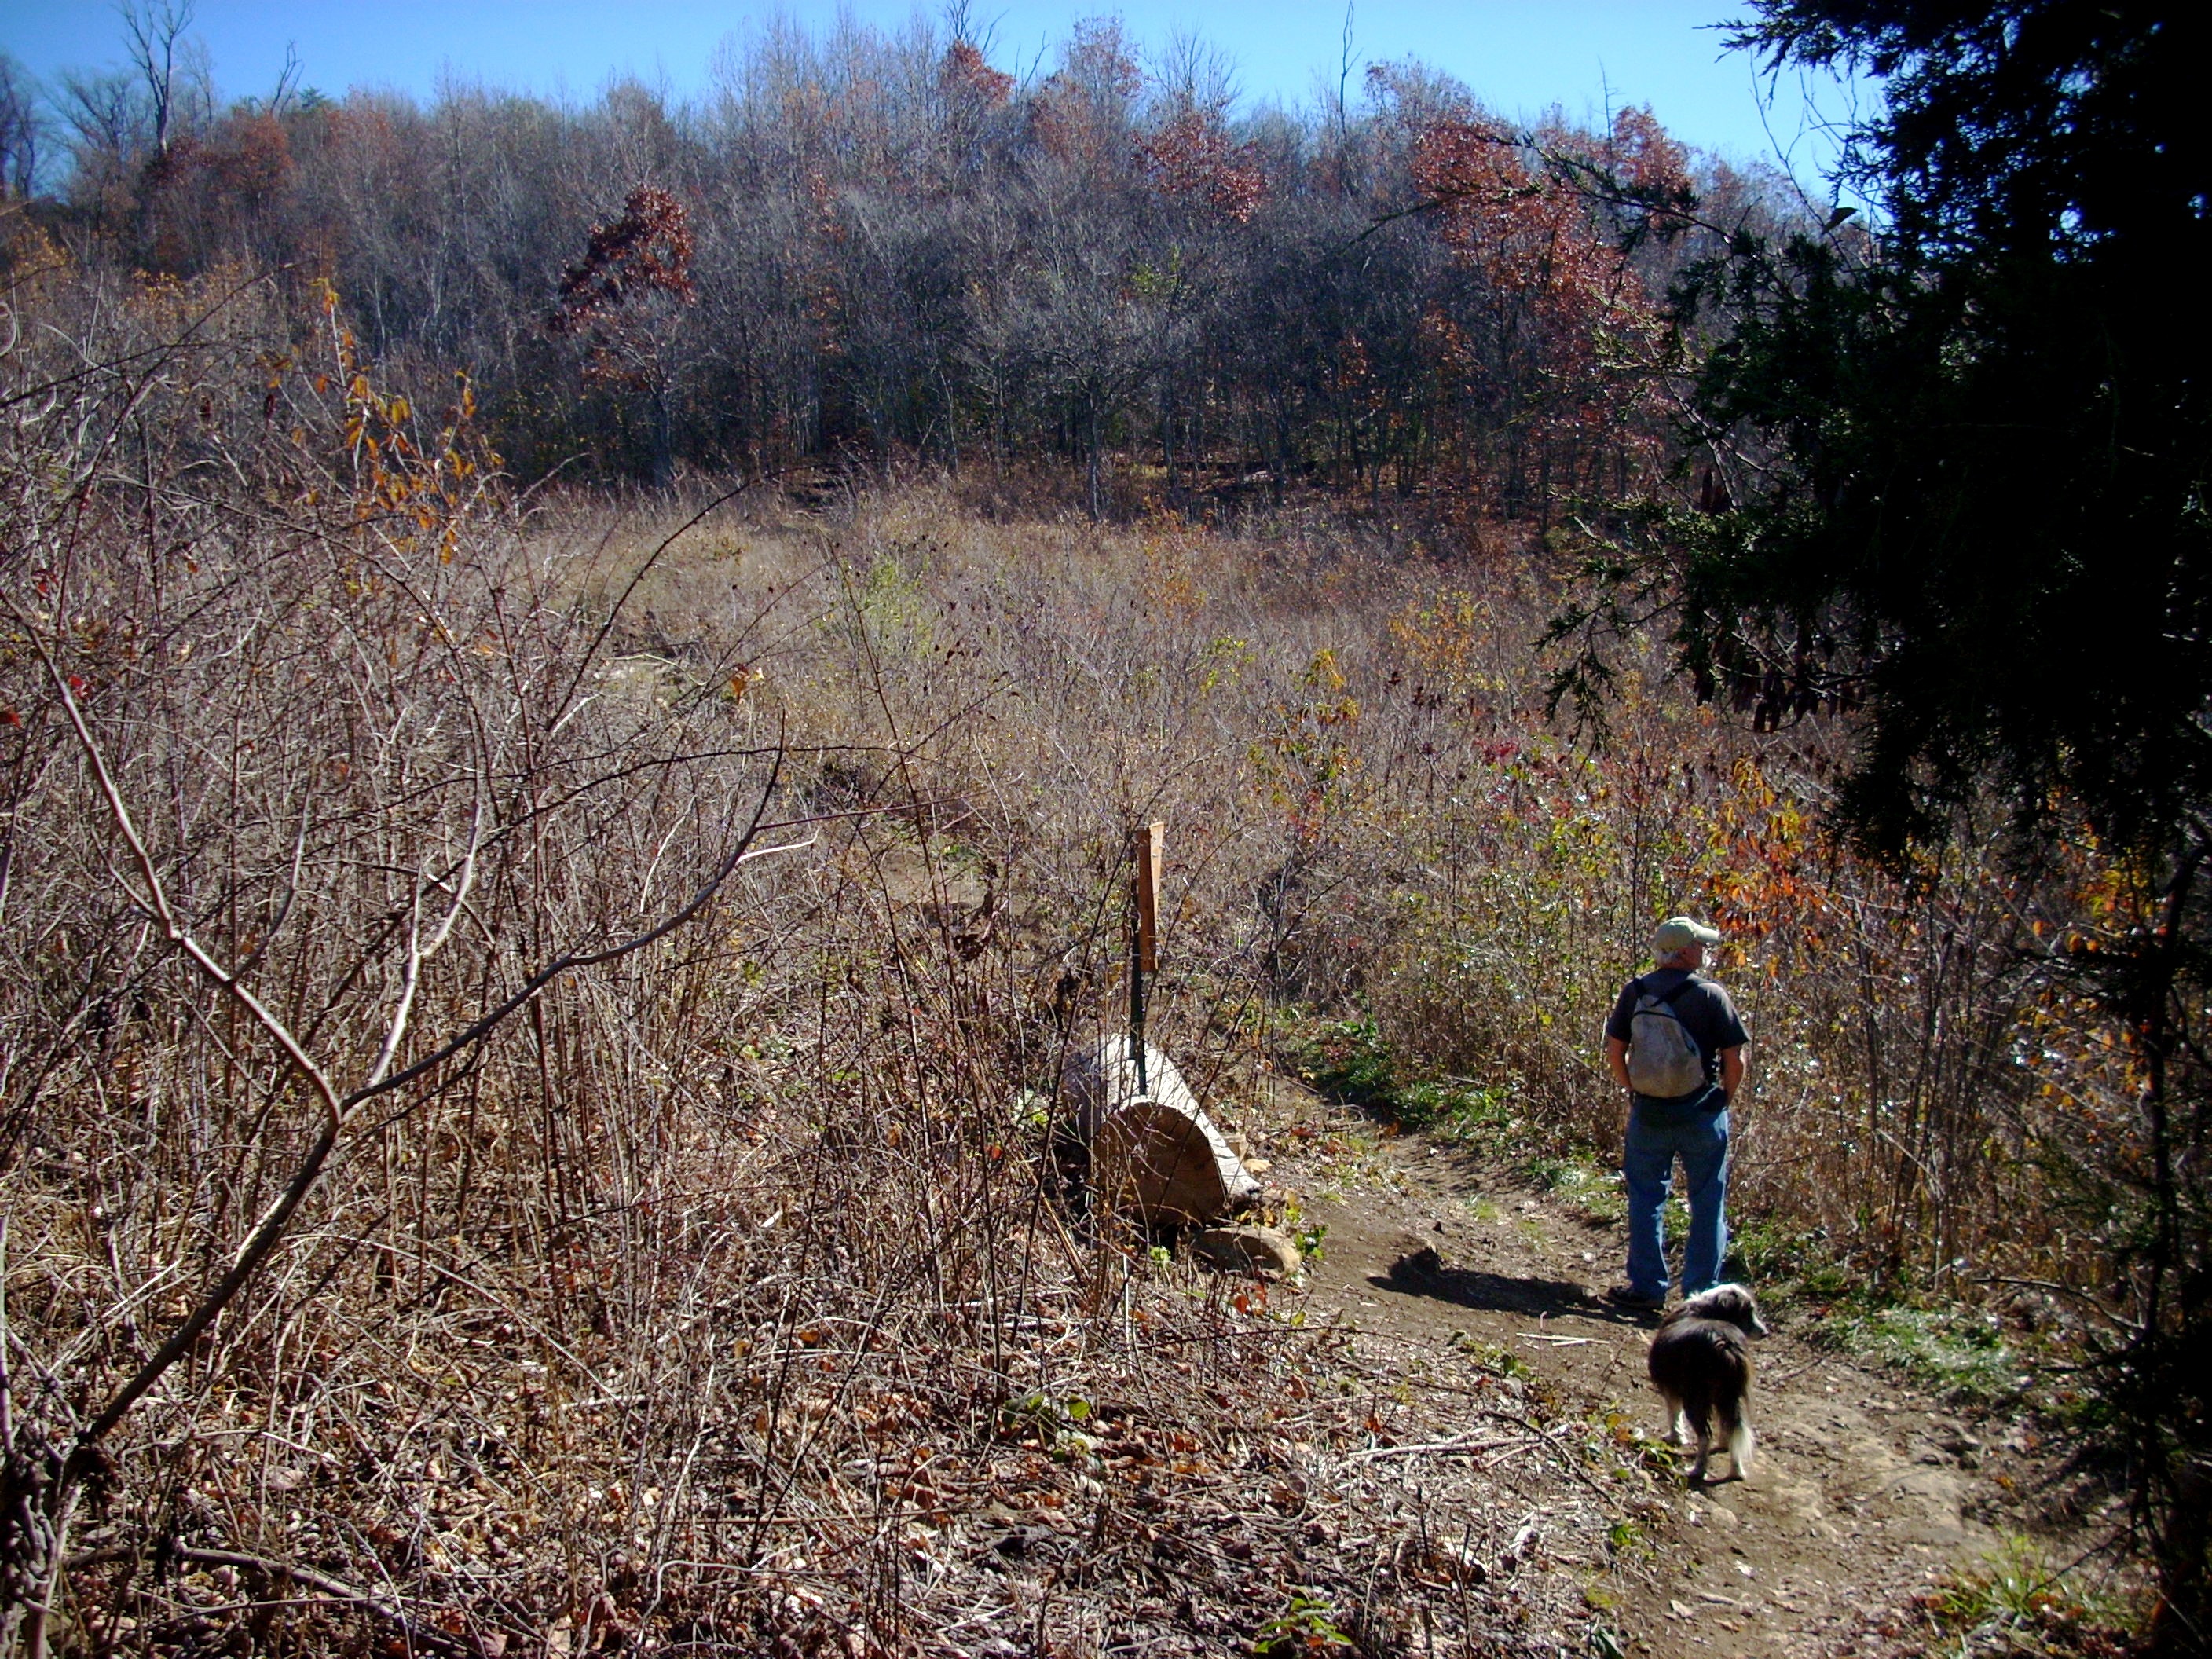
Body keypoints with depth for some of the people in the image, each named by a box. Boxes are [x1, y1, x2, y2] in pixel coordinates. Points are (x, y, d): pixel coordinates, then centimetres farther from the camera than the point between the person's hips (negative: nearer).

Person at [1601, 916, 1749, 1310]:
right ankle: (1701, 1291, 13)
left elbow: (1614, 1051, 4)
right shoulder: (1710, 995, -11)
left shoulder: (1634, 992, -1)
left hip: (1648, 1113, 3)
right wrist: (1724, 1100, 8)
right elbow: (1735, 1060, -8)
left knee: (1646, 1200, 12)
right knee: (1707, 1204, 9)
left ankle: (1647, 1286, 15)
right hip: (1702, 1115, -2)